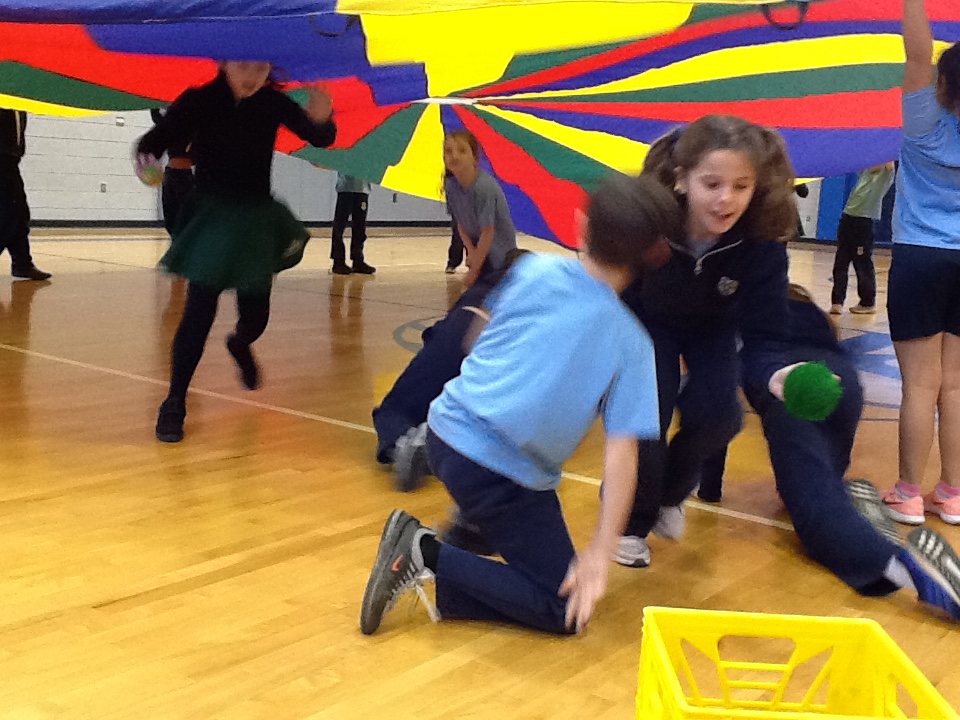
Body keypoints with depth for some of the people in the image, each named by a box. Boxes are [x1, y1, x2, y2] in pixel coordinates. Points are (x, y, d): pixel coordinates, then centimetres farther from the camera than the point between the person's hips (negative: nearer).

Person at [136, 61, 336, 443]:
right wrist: (146, 159, -38)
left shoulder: (274, 102, -4)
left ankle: (240, 344, 48)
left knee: (255, 314, 9)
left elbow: (319, 139, -6)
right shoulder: (199, 100, -11)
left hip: (256, 220, 3)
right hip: (210, 219, -3)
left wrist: (320, 120, -30)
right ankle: (174, 404, -1)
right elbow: (156, 139, -15)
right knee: (200, 310, -12)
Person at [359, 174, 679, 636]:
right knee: (566, 611, 3)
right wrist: (599, 554, -11)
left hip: (446, 430, 6)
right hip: (501, 473, -6)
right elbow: (621, 453, -12)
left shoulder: (534, 270, 2)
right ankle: (431, 558, -9)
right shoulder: (631, 343, -5)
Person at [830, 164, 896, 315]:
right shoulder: (864, 171, 14)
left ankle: (868, 303, 15)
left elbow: (890, 163, -21)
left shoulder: (885, 174, -1)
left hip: (865, 221, -6)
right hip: (848, 217, 6)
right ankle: (837, 302, 7)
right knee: (840, 262, 4)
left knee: (863, 264, 2)